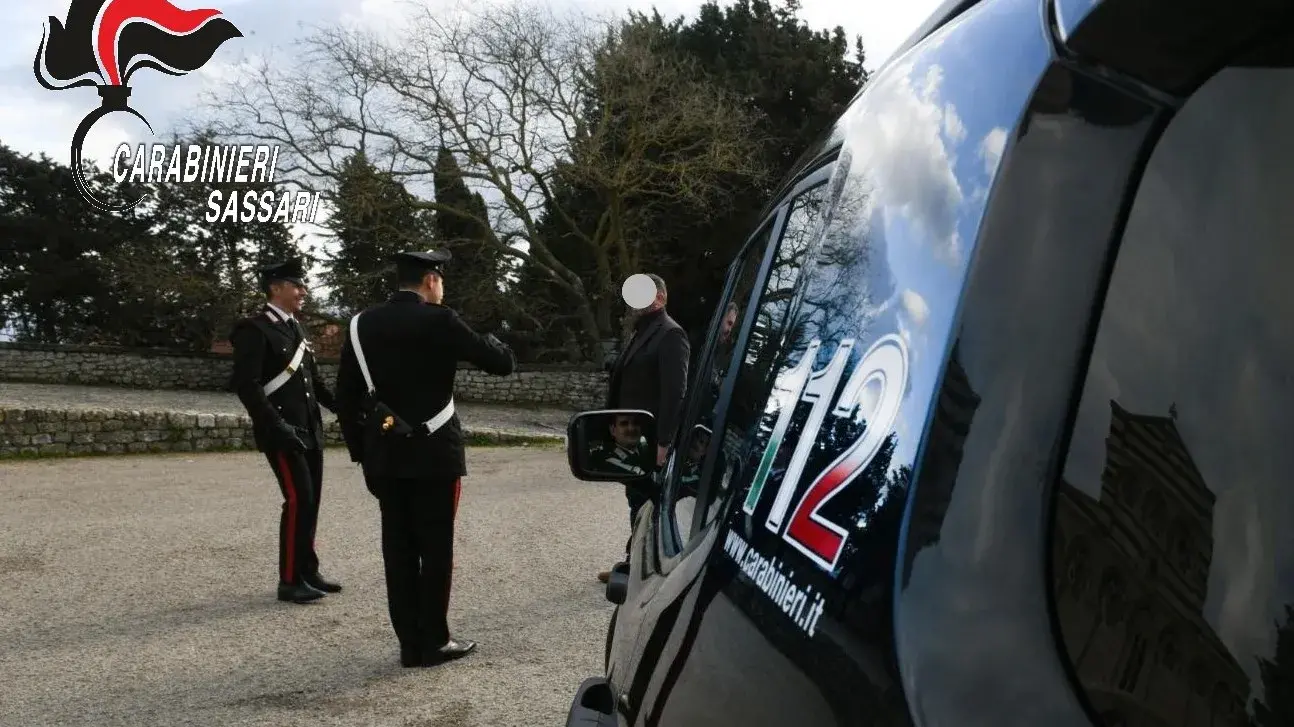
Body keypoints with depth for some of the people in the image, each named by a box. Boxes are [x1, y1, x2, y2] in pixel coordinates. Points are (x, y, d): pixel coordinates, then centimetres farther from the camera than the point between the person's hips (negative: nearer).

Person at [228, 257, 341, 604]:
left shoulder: (295, 328, 15)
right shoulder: (254, 329, -10)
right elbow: (246, 385, -17)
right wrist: (277, 426, -23)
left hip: (310, 429, 8)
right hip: (283, 432, -8)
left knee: (310, 501, 11)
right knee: (298, 500, -9)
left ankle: (308, 572, 22)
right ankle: (290, 581, 2)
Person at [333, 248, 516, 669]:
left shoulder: (362, 324, 6)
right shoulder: (438, 321, -11)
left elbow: (345, 395, 7)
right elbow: (504, 363, -8)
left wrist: (359, 451, 14)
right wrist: (492, 342, 14)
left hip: (384, 455, 5)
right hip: (433, 453, -5)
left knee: (398, 547, 10)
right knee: (435, 547, 4)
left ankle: (410, 643, 15)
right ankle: (433, 642, 10)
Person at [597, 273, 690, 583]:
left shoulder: (670, 334, -11)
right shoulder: (641, 334, 18)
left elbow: (674, 392, -19)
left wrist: (662, 442, -23)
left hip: (651, 440, -9)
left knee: (649, 505, -2)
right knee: (637, 501, 15)